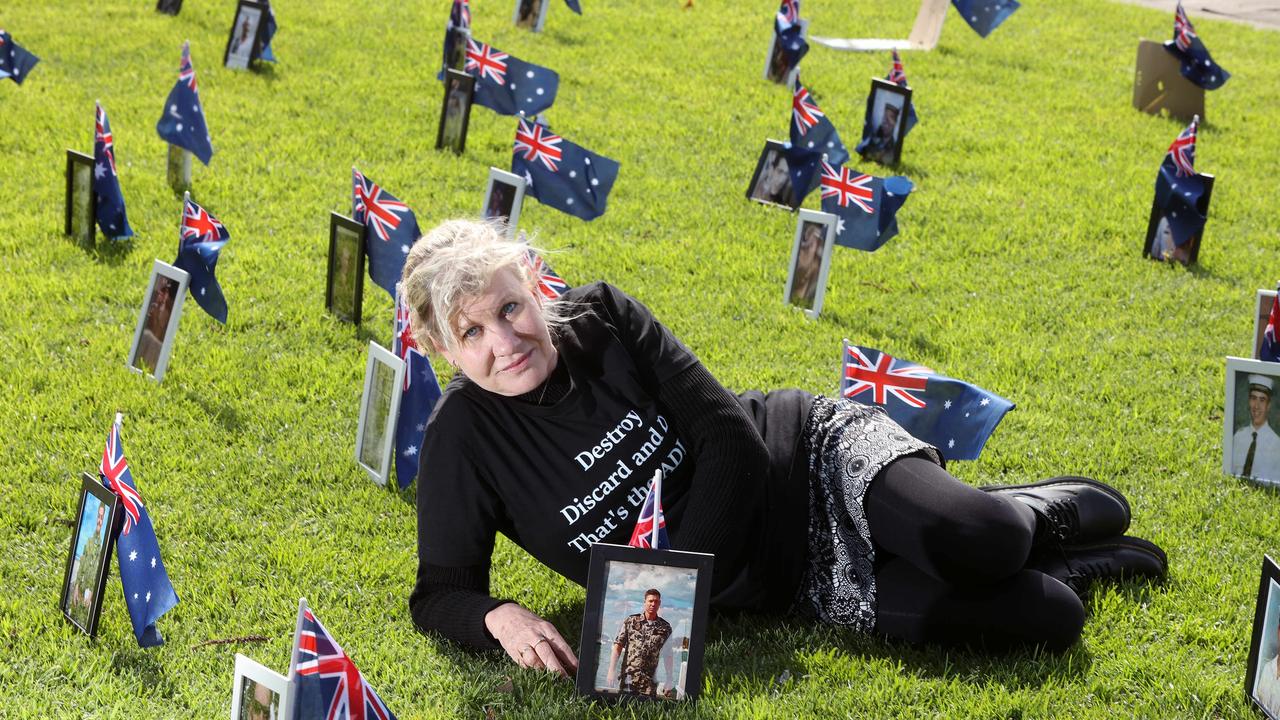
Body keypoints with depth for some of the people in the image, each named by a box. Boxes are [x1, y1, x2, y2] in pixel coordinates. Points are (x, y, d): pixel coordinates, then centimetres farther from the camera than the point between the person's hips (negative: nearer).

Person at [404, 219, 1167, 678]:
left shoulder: (602, 318, -13)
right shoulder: (465, 438, -11)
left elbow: (731, 440, -13)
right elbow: (440, 592, -8)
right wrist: (502, 618, -31)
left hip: (815, 453, 0)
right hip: (787, 581, 0)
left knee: (969, 543, -33)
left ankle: (1061, 511, 6)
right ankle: (1092, 562, 19)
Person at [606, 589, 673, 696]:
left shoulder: (665, 627, 8)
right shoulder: (630, 621, 5)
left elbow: (668, 655, 11)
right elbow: (618, 646, 3)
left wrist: (669, 679, 5)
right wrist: (612, 670, -5)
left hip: (650, 681, 0)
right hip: (629, 678, 0)